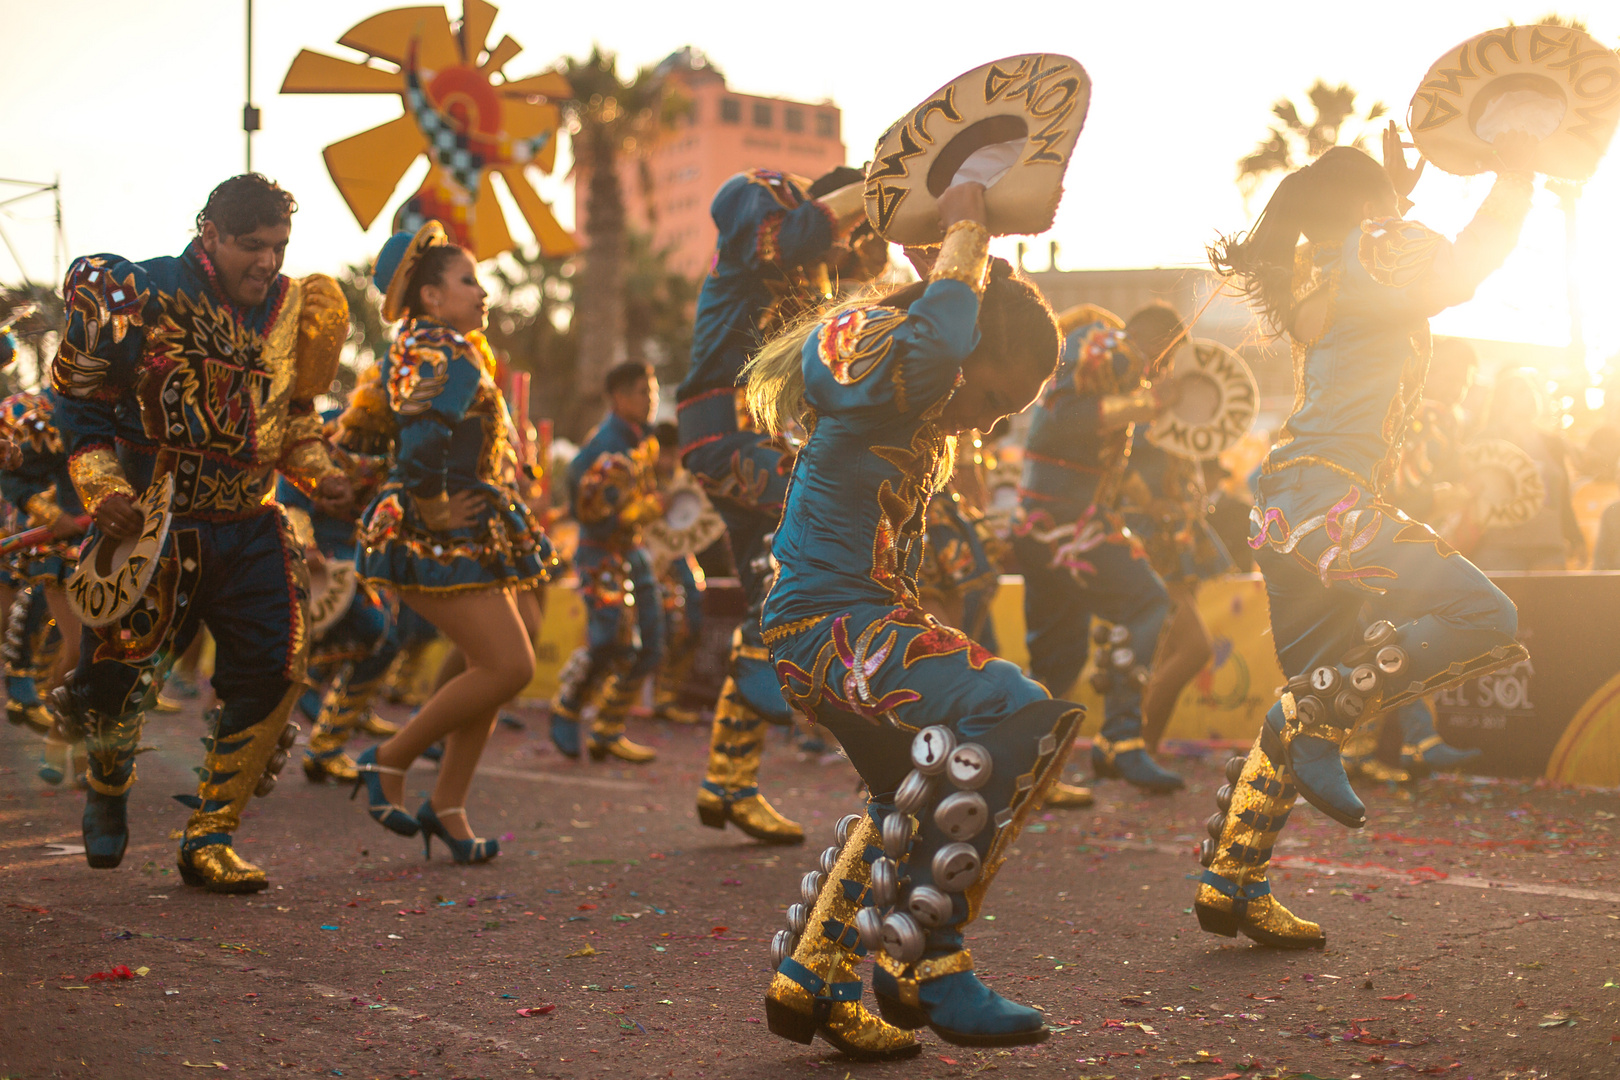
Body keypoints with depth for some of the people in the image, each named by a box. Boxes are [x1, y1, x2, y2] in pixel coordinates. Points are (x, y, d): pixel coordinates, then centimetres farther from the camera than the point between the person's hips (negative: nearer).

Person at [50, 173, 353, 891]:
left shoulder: (293, 311, 5)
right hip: (152, 529, -3)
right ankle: (108, 782, 37)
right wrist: (103, 488, -15)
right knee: (117, 679, 0)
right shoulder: (140, 298, -9)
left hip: (250, 529, 4)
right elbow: (80, 405, -2)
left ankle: (209, 840, 5)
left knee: (273, 671, -8)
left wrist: (319, 476, 0)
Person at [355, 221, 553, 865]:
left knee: (496, 663, 10)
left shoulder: (415, 353, 16)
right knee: (509, 667, -13)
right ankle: (390, 758, 1)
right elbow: (424, 438, -31)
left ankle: (447, 805, 16)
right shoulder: (450, 359, -15)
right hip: (445, 543, -11)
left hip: (467, 540, 11)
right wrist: (431, 509, -19)